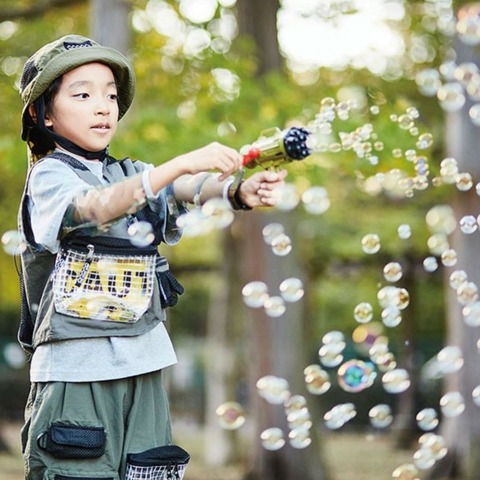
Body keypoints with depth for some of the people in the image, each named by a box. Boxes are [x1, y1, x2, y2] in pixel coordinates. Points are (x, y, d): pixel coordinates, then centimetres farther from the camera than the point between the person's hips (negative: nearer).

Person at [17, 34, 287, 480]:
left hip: (142, 363, 6)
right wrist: (182, 164, -39)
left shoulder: (133, 174, 14)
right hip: (76, 368, -5)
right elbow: (98, 205, -25)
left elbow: (188, 191, -6)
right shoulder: (49, 176, -4)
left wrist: (238, 190, -29)